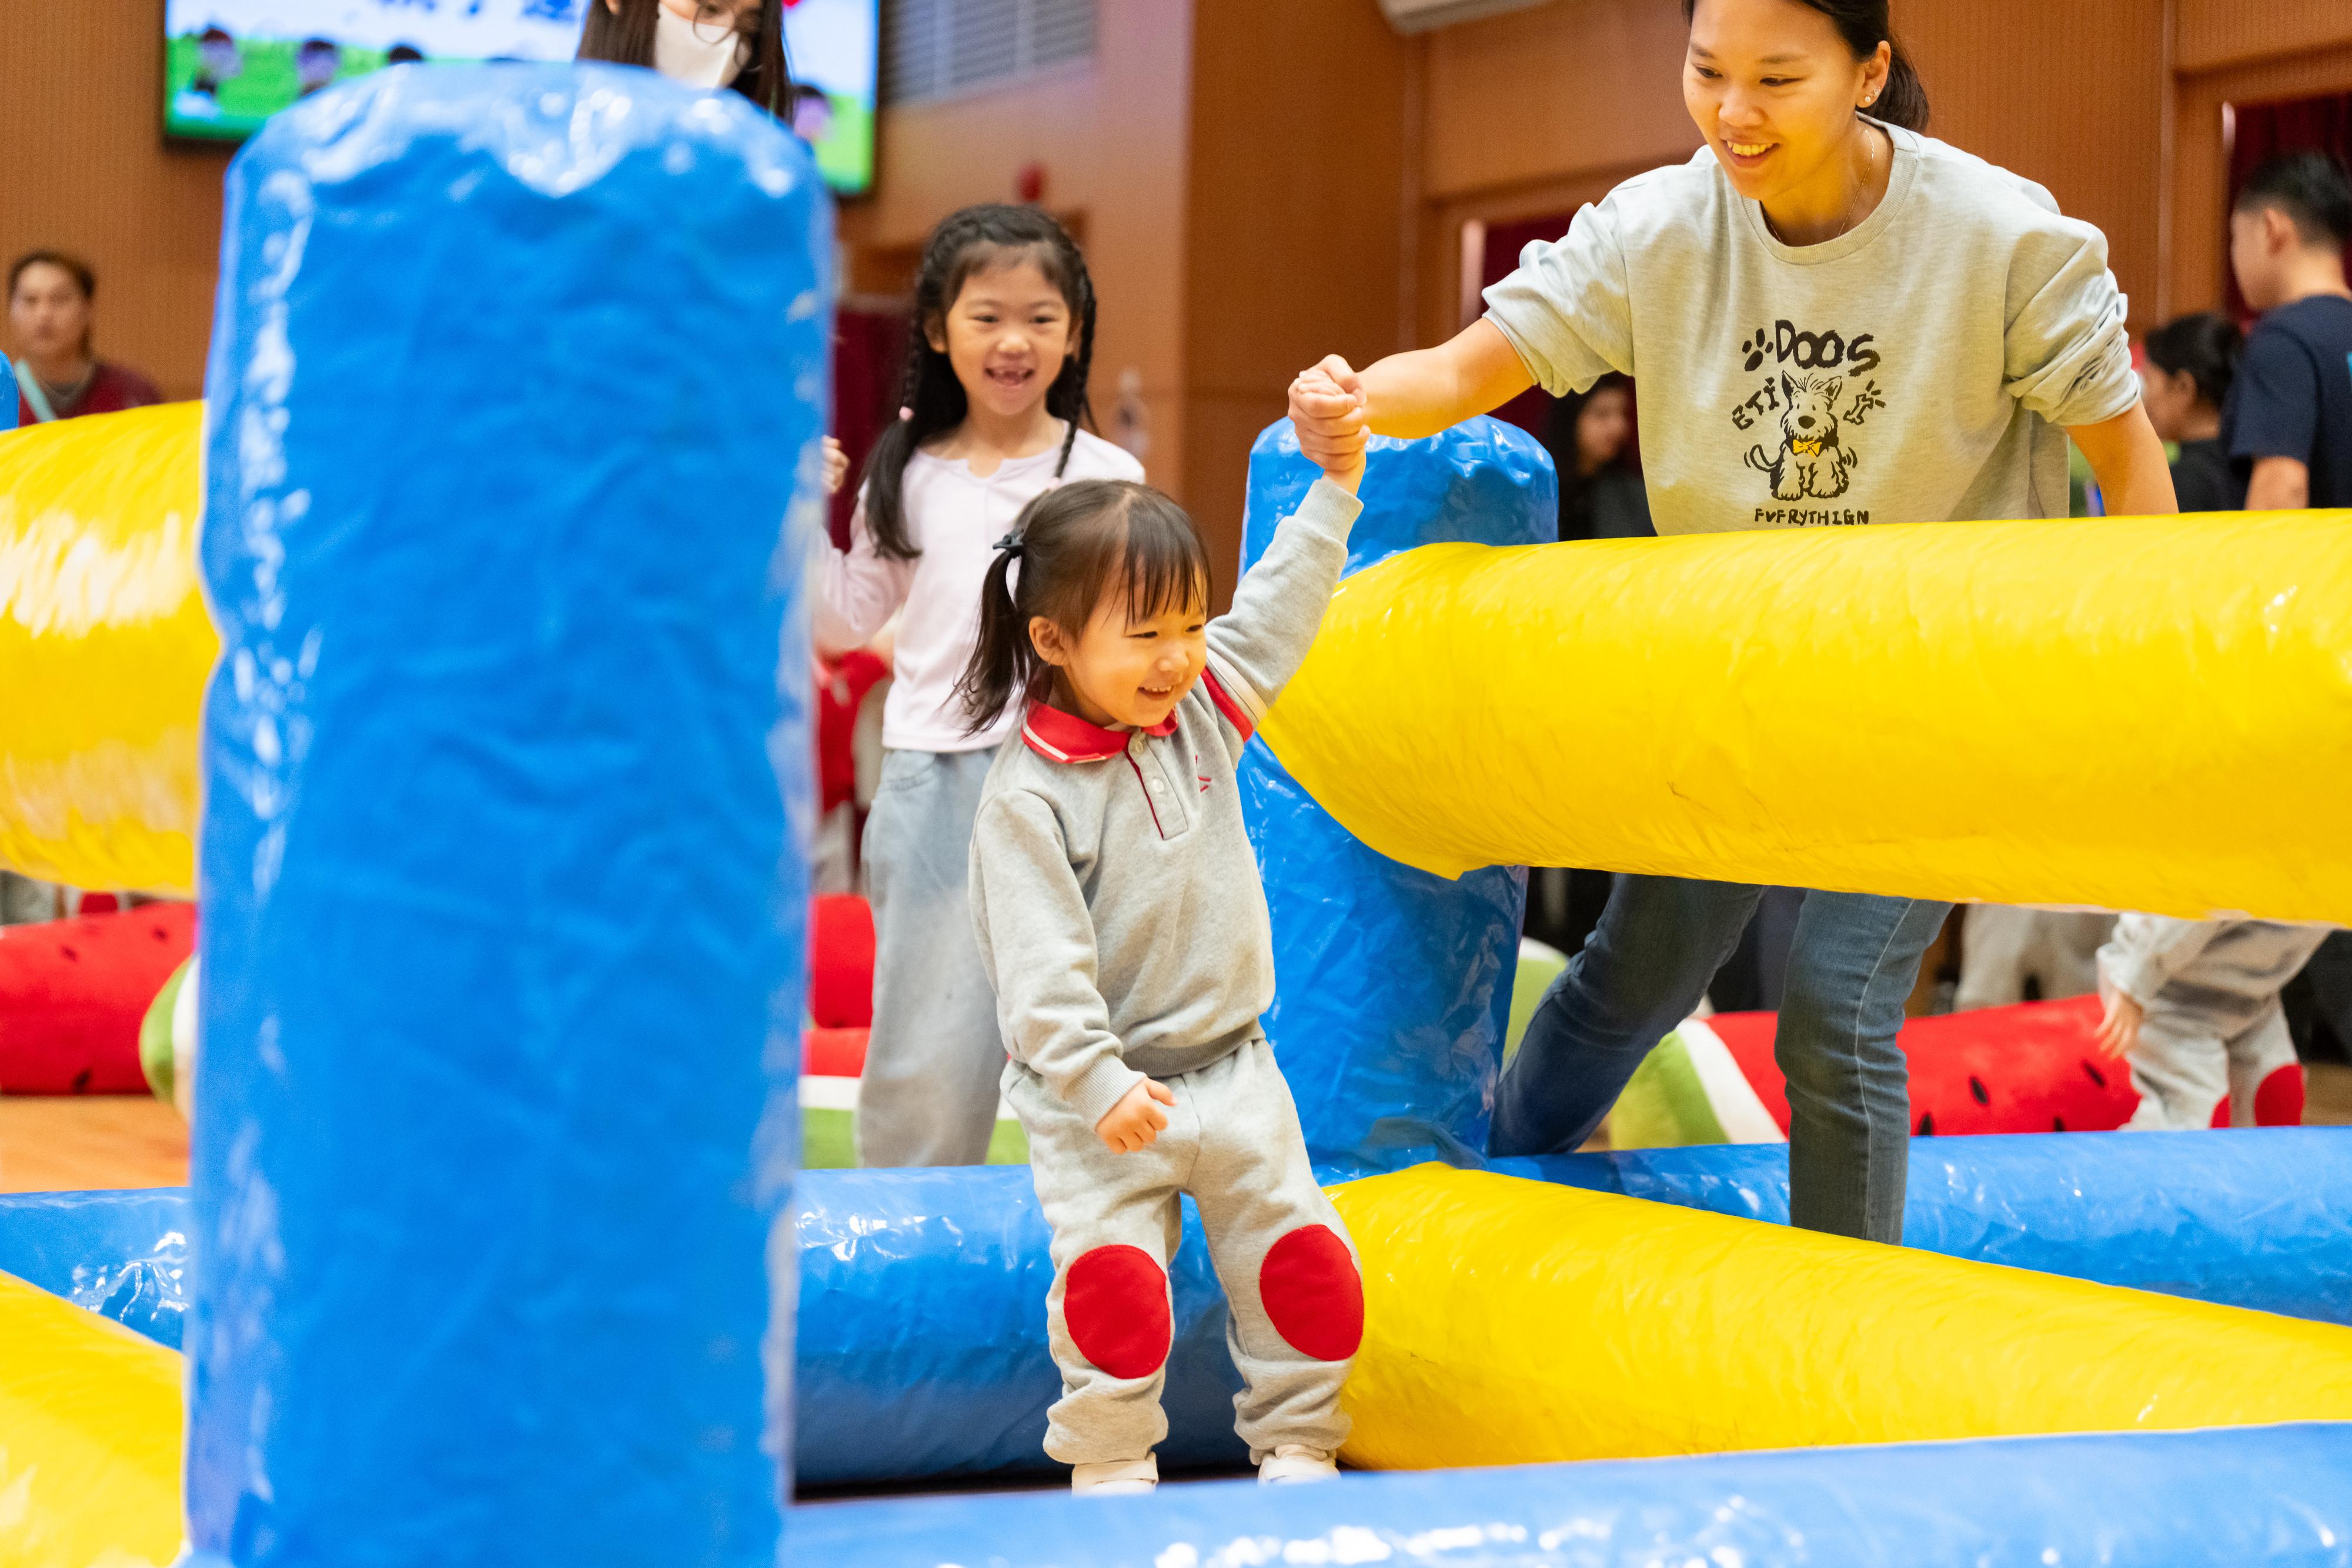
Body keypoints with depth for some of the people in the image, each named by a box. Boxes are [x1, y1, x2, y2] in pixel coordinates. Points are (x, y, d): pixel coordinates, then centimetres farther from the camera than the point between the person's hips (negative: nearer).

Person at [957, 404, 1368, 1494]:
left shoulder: (1204, 707, 2)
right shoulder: (1029, 794, -17)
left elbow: (1281, 606, 10)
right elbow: (1040, 959, -20)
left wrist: (1336, 482, 3)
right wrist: (1096, 1083, -25)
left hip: (1231, 1066, 6)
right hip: (1099, 1095, -5)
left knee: (1304, 1264, 4)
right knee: (1113, 1278, -13)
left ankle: (1297, 1447, 20)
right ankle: (1108, 1467, 5)